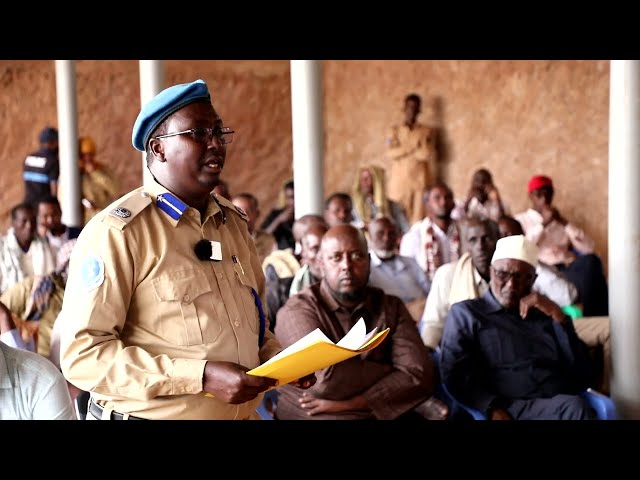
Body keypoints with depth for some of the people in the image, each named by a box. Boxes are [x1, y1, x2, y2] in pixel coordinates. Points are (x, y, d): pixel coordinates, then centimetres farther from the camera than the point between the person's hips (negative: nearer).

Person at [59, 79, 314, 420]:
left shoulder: (233, 221, 7)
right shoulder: (116, 231, -15)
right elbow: (83, 353, -21)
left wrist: (279, 359, -2)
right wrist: (201, 376, -27)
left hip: (243, 413, 7)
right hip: (152, 416, -6)